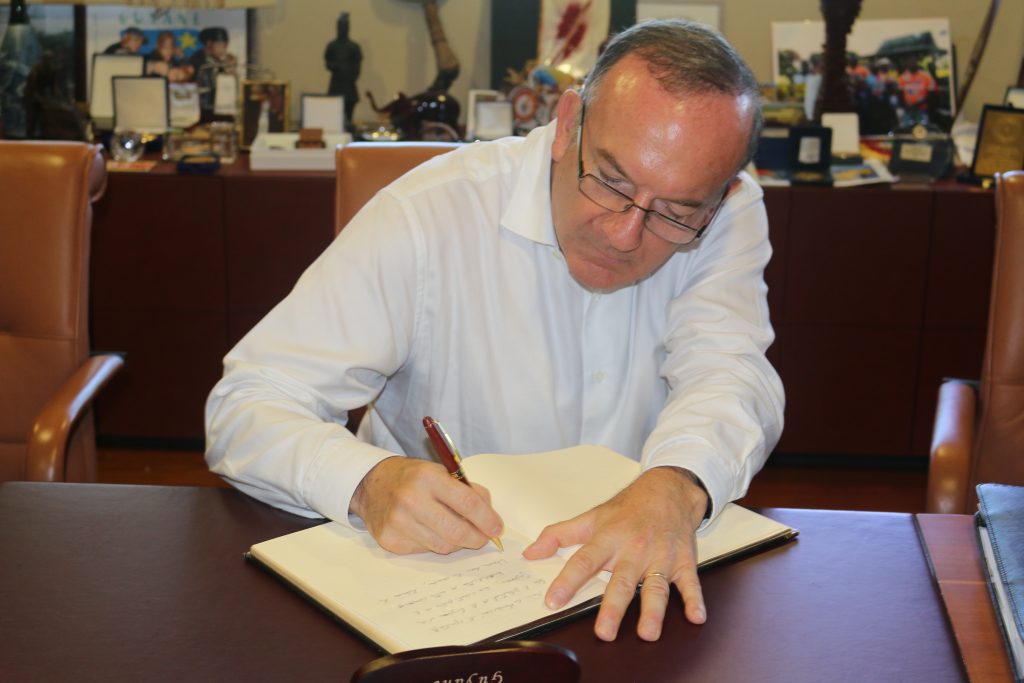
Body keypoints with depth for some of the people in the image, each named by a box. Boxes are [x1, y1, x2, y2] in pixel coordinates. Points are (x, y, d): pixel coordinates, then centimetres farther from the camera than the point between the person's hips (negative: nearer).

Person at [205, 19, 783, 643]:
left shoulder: (730, 216, -5)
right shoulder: (427, 217, -15)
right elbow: (246, 405, -16)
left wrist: (675, 486, -40)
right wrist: (369, 483, -35)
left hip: (631, 570, 2)